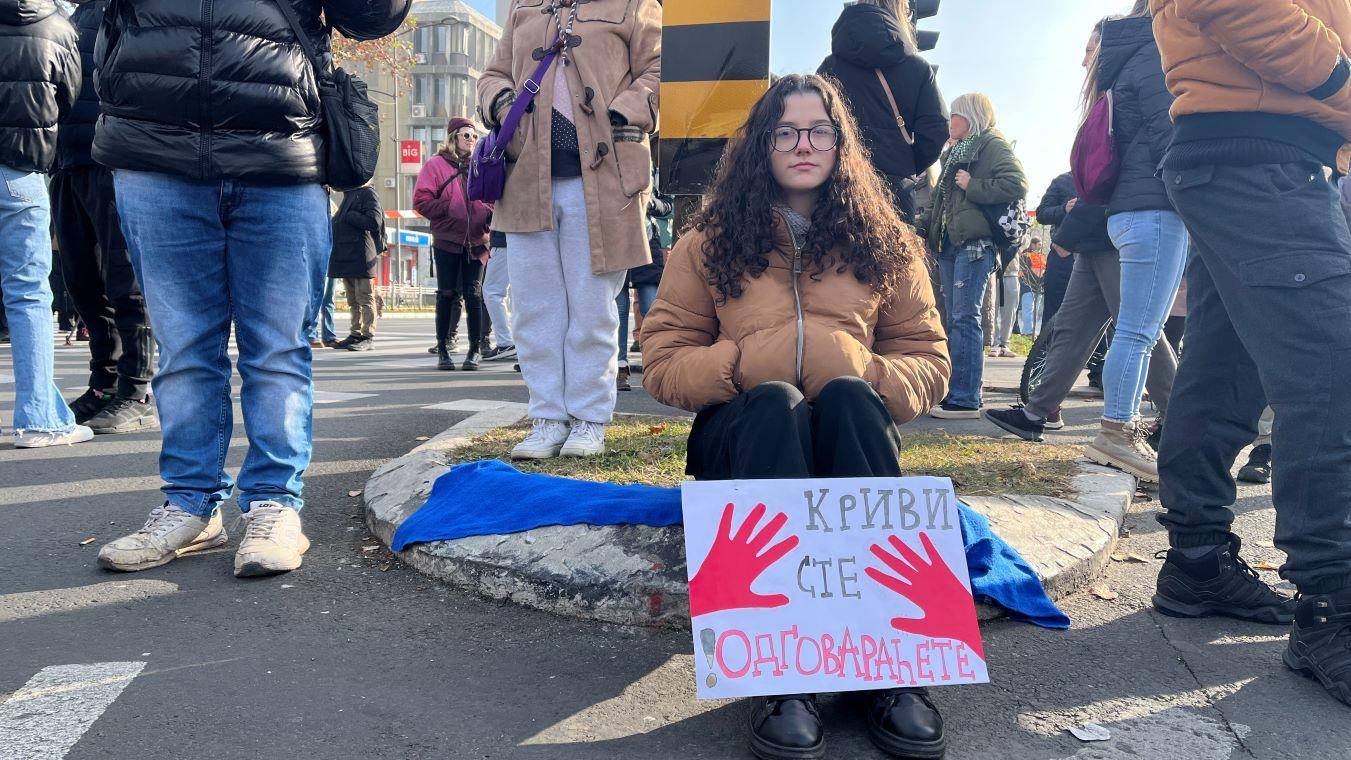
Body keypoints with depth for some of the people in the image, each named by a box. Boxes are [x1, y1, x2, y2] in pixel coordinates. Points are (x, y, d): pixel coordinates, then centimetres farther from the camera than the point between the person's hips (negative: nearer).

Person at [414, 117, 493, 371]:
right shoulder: (436, 164, 3)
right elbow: (421, 200, -3)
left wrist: (489, 211, -5)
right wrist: (448, 208, -15)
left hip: (476, 242, 2)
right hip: (447, 240, -2)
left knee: (473, 293, 1)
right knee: (447, 293, 1)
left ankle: (476, 349, 7)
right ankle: (443, 349, 9)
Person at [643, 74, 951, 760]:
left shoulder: (884, 243, 14)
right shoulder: (711, 242, 12)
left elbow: (929, 361, 8)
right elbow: (662, 362, 3)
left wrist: (866, 383, -14)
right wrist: (743, 366, -15)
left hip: (852, 428, 1)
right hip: (744, 434, 0)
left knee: (847, 394, -33)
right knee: (773, 400, -34)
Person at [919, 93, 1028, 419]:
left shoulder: (993, 145, -2)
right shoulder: (955, 151, 25)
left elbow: (1017, 184, -15)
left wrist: (972, 186, -12)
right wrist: (924, 225, 15)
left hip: (975, 243, -9)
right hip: (949, 244, 9)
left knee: (965, 319, -12)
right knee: (954, 320, 9)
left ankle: (966, 400, -12)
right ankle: (955, 392, 14)